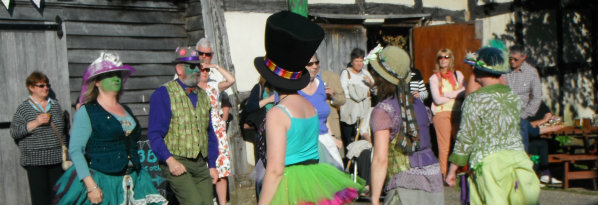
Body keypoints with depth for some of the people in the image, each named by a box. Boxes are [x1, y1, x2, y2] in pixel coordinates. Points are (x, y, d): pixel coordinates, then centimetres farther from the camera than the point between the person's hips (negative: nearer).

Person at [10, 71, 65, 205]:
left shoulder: (55, 105, 12)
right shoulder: (24, 108, 0)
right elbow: (14, 132, -7)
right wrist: (36, 122, -18)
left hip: (57, 159, 4)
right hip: (35, 160, -4)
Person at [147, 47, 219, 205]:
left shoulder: (202, 95, 17)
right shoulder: (163, 94, -3)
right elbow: (154, 134, -8)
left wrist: (212, 165, 16)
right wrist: (170, 160, -19)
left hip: (200, 165, 6)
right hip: (177, 164, -6)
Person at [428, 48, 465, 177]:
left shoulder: (458, 74, 15)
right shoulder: (434, 78, 6)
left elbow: (465, 92, 2)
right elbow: (438, 99, -5)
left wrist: (448, 94, -8)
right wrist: (456, 95, -2)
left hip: (457, 112, 3)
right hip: (441, 113, -2)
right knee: (444, 146, -6)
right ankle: (443, 174, 0)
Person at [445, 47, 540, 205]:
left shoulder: (474, 100, -7)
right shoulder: (514, 98, 8)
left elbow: (466, 137, -6)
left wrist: (452, 169, 0)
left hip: (489, 162, -5)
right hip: (517, 156, 5)